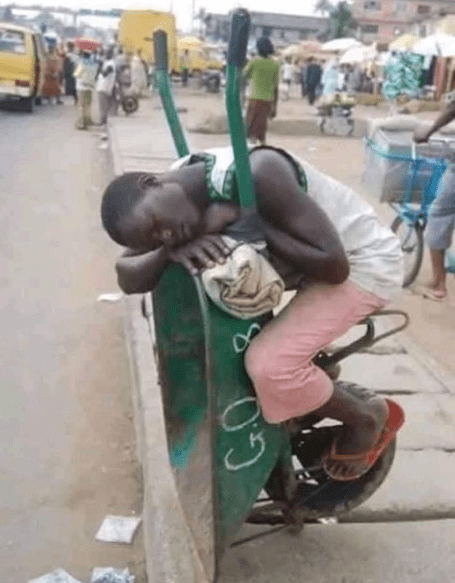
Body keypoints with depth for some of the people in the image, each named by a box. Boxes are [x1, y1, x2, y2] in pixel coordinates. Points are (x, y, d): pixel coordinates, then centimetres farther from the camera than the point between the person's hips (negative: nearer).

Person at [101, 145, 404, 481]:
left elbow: (333, 264, -31)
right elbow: (128, 277, -9)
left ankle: (369, 419, 5)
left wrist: (243, 219, -32)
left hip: (364, 260, -8)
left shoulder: (257, 175, -33)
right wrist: (171, 251, -30)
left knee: (269, 363, -22)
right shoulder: (178, 191, -10)